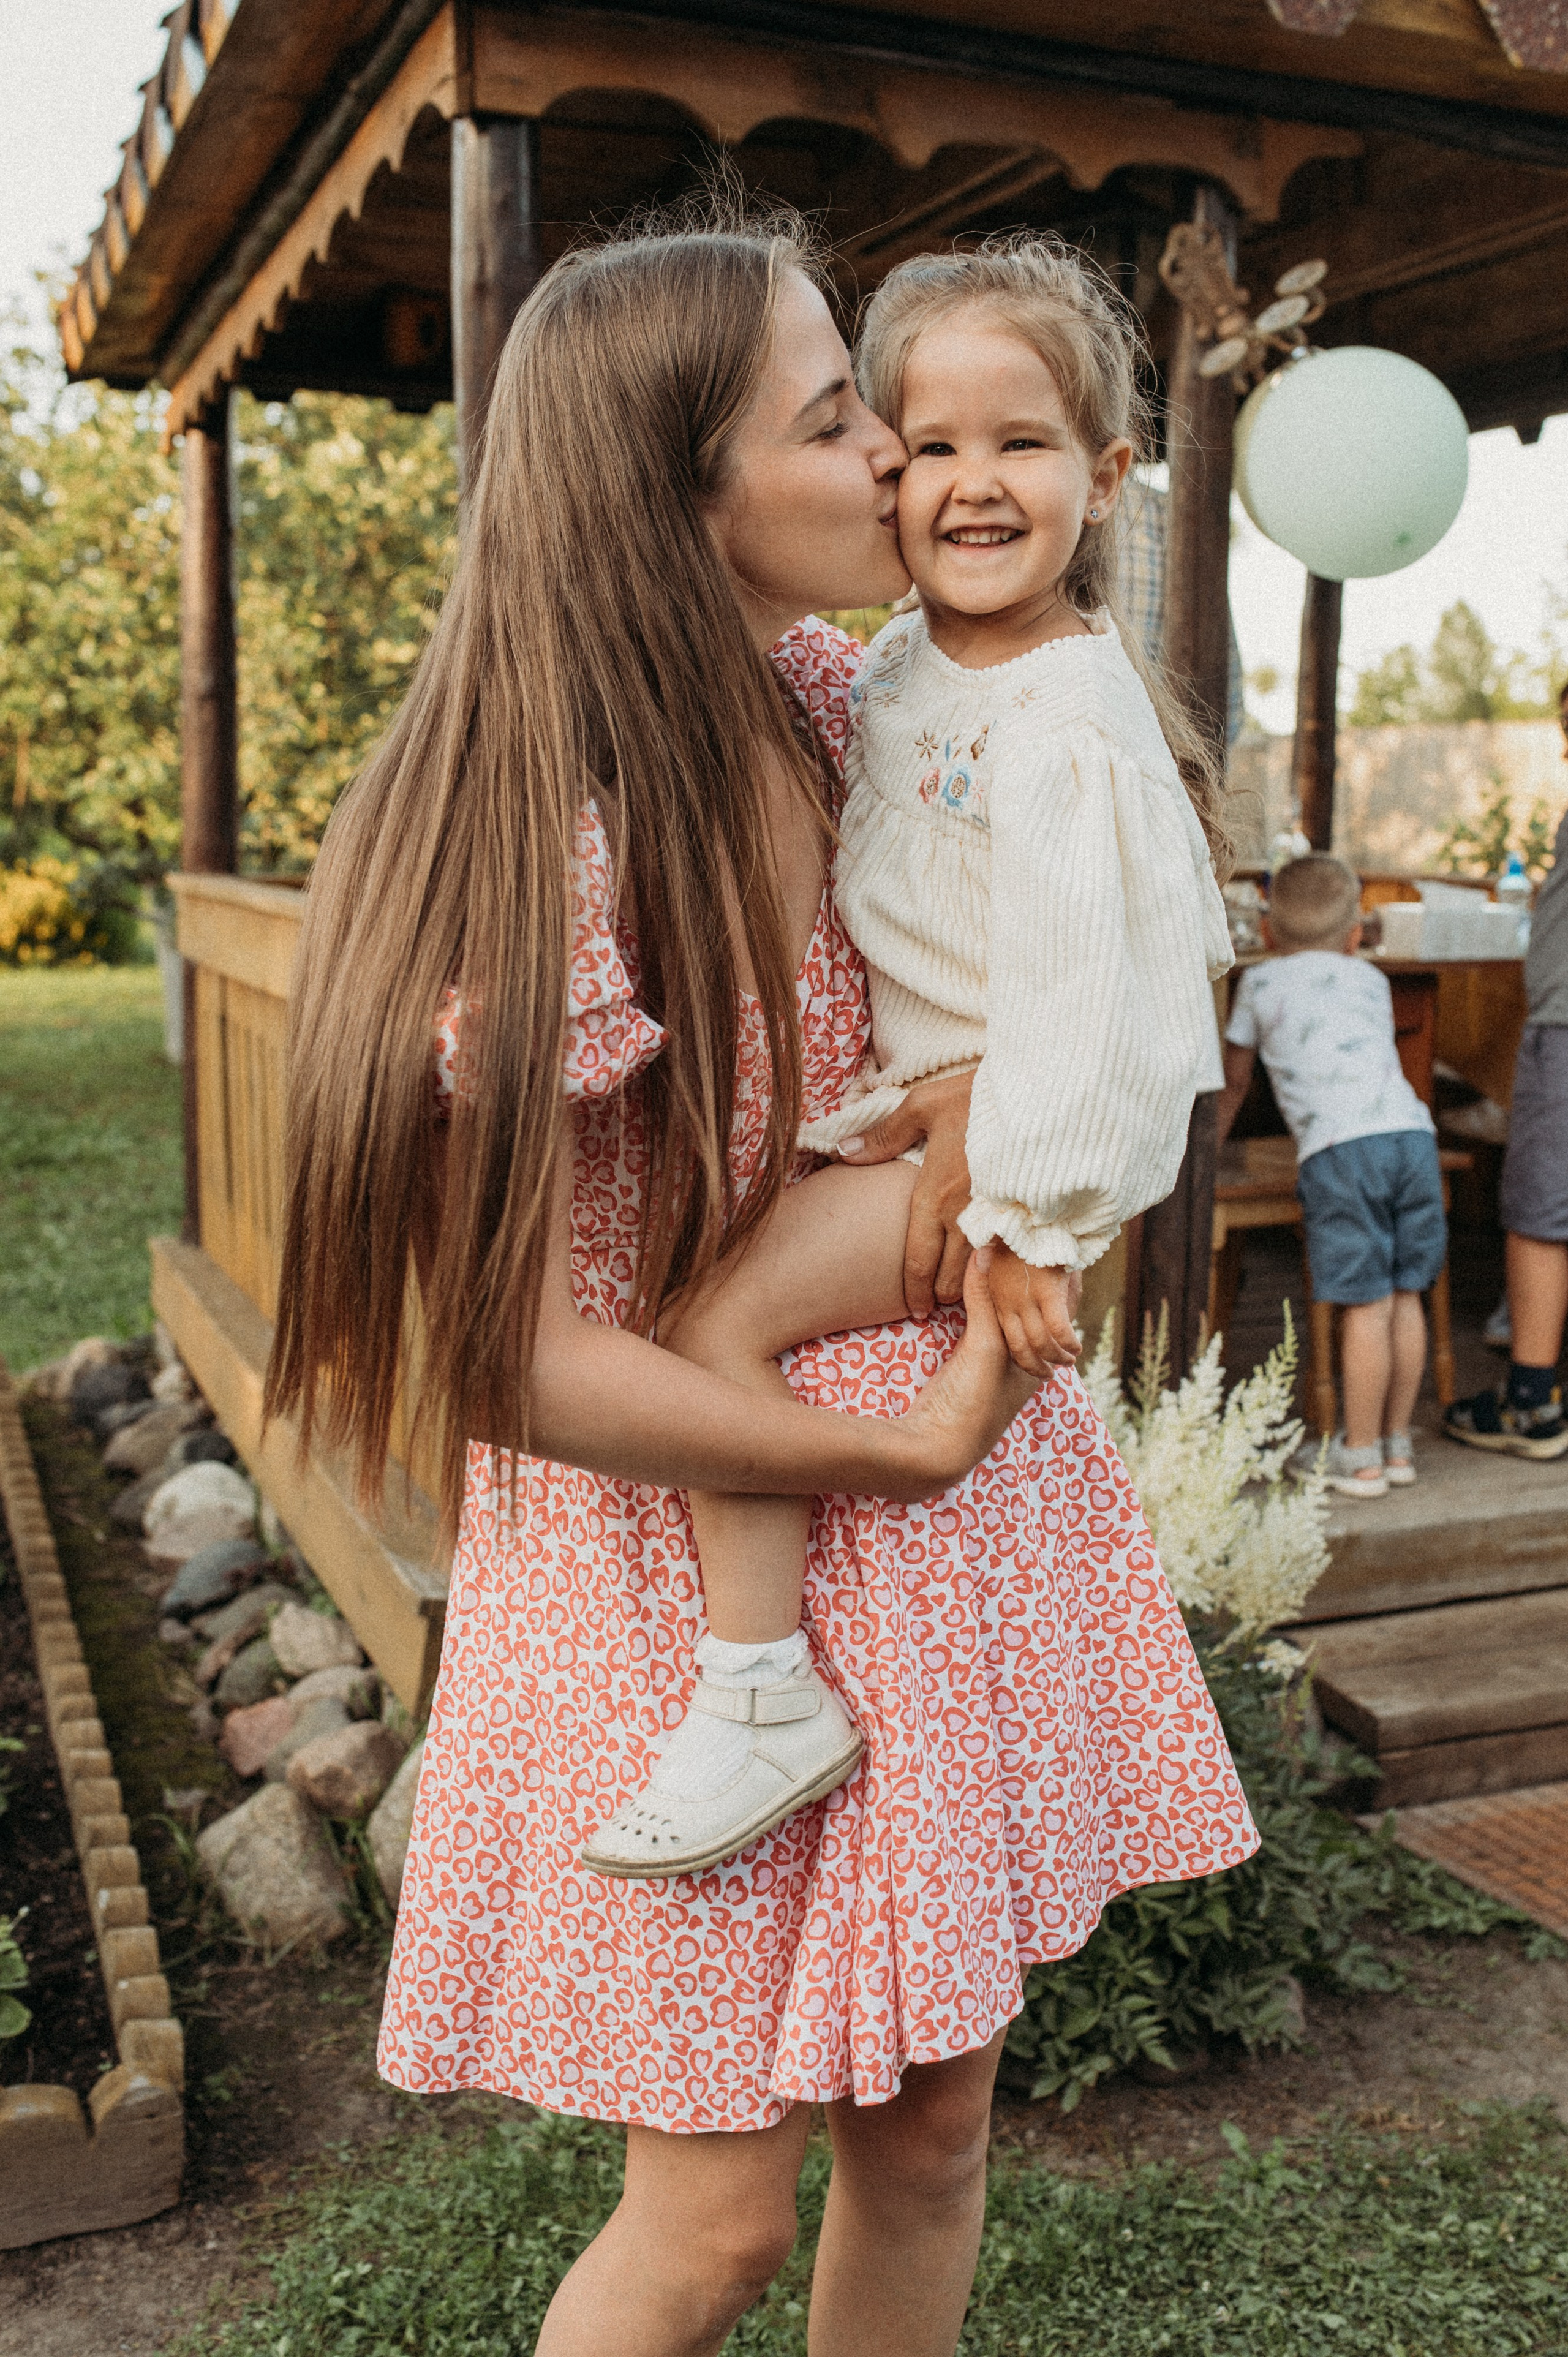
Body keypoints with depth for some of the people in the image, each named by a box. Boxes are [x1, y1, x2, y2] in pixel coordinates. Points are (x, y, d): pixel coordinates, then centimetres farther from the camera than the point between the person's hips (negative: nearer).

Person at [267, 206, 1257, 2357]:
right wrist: (898, 1448, -14)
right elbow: (511, 1356, -21)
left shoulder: (836, 697, -2)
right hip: (692, 1549, -6)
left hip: (952, 1486, 7)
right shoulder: (553, 842, -22)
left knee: (934, 2119, 18)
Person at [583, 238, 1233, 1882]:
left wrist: (1034, 1221, -25)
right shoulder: (901, 663, 7)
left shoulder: (1070, 729, -22)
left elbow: (1073, 988, -26)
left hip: (1025, 1125, -10)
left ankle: (762, 1694, -9)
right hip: (910, 1099, 10)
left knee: (719, 1319, -19)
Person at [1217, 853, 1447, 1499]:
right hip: (1412, 1132, 4)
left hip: (1340, 1147, -4)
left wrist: (1209, 1141, 48)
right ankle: (1397, 1443, 21)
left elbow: (1235, 1079, 32)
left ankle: (1361, 1457, 3)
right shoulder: (1372, 981, 29)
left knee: (1366, 1304, -4)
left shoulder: (1261, 982, 21)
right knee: (1404, 1295, 11)